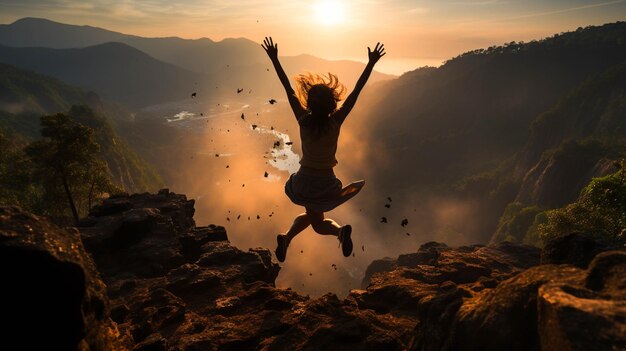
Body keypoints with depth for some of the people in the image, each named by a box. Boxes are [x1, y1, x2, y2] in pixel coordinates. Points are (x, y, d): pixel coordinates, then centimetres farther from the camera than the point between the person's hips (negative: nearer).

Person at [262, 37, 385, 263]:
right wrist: (371, 63, -10)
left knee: (312, 216, 28)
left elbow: (288, 88, -9)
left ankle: (286, 239, 4)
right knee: (318, 222, 24)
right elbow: (356, 91, -15)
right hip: (325, 182, -1)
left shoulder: (303, 120, -15)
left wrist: (274, 59, -3)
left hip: (304, 180, 1)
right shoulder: (336, 122, -18)